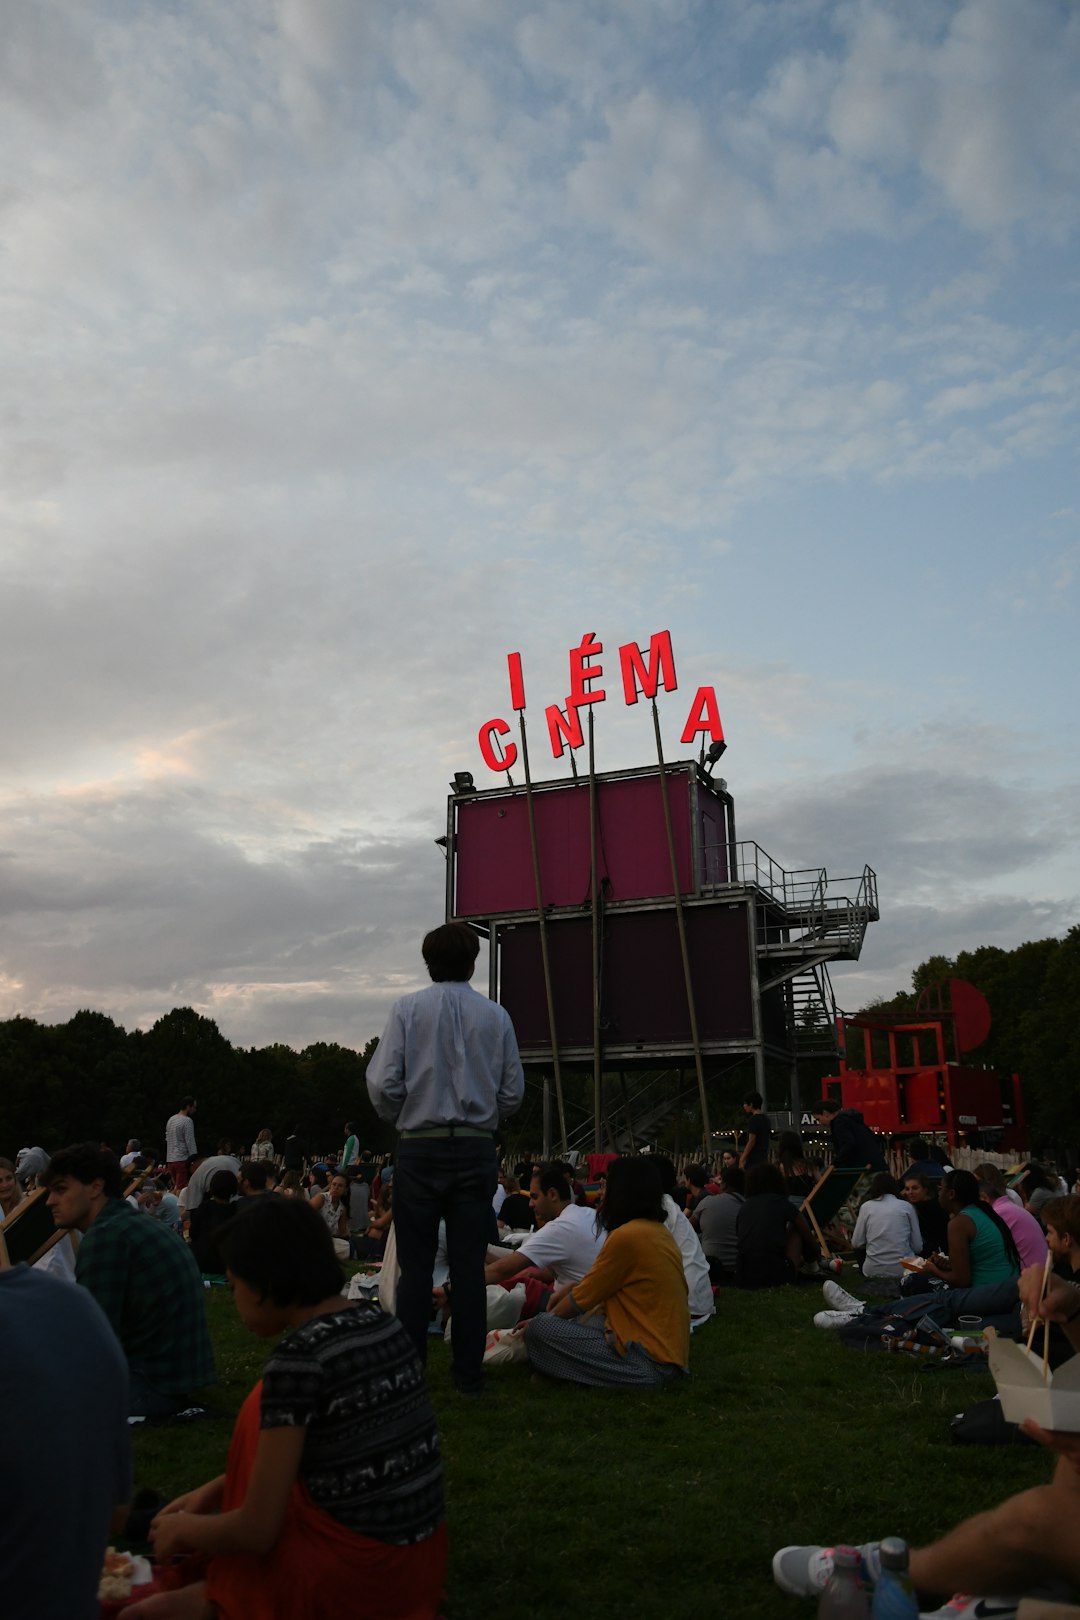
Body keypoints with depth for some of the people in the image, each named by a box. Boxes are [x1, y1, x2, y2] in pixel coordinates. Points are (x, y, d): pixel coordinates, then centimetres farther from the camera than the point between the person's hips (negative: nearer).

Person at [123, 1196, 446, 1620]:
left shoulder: (299, 1356, -19)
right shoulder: (380, 1324, 4)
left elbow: (257, 1532, -12)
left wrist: (183, 1530, 6)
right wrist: (212, 1491, 20)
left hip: (356, 1575, -7)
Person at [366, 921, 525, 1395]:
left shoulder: (408, 1009, -3)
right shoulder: (496, 1016, 3)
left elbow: (383, 1084, -8)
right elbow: (514, 1092, 3)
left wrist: (400, 1120, 11)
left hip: (420, 1148, -1)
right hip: (476, 1149, 2)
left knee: (415, 1266, 5)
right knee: (469, 1266, 7)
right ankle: (469, 1374, 13)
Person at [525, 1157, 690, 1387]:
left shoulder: (626, 1236, -17)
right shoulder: (659, 1231, 9)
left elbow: (581, 1300, -7)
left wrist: (541, 1321, 8)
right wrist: (574, 1287, 12)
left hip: (646, 1364, -9)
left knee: (539, 1329, -11)